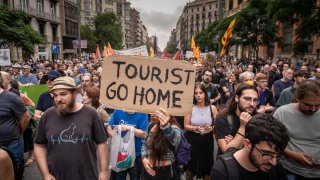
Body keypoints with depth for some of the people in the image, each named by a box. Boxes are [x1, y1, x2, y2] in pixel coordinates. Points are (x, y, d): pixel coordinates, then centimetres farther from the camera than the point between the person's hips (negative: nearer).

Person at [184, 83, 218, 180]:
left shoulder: (212, 108, -2)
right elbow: (186, 126, -6)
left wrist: (211, 128, -20)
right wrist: (196, 128, -22)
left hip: (207, 140, 1)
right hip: (192, 140, -1)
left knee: (207, 165, 10)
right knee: (191, 165, 12)